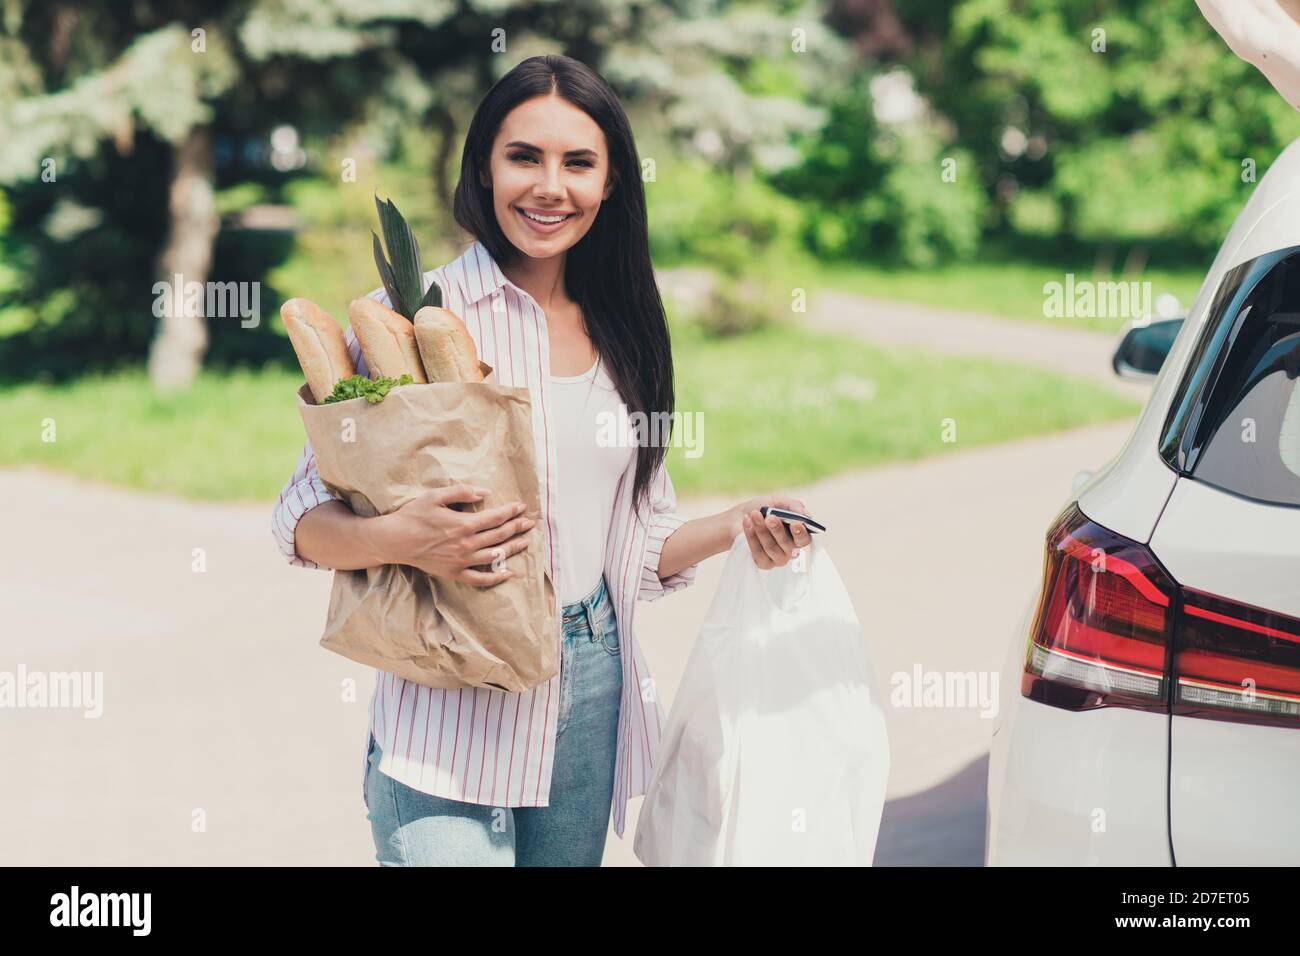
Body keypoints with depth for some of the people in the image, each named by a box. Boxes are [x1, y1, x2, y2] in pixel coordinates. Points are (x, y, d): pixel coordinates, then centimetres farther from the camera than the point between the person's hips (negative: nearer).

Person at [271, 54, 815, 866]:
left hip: (595, 690, 5)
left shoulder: (621, 334, 12)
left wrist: (736, 527, 0)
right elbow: (304, 519, -7)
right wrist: (398, 539, -26)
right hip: (449, 709, -5)